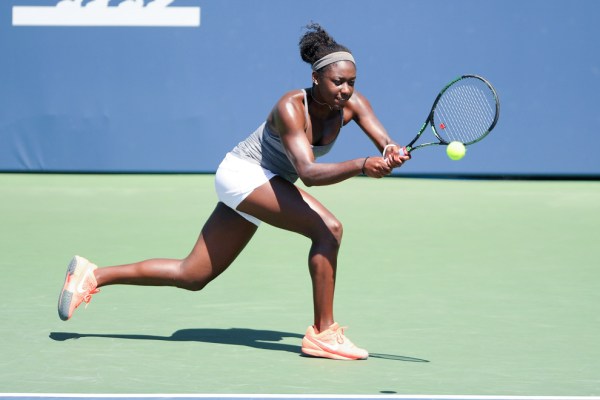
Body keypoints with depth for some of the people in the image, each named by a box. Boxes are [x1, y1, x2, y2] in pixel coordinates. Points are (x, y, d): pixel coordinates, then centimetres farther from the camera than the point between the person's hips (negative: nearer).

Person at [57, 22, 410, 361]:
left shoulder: (352, 104, -8)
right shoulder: (290, 108, -27)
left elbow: (385, 142, -19)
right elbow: (308, 172, -38)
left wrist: (390, 153, -44)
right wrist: (361, 166, -53)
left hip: (264, 183, 8)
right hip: (243, 172, -8)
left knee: (192, 276, 12)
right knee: (328, 228, -26)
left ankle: (92, 275, 21)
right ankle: (323, 333, -21)